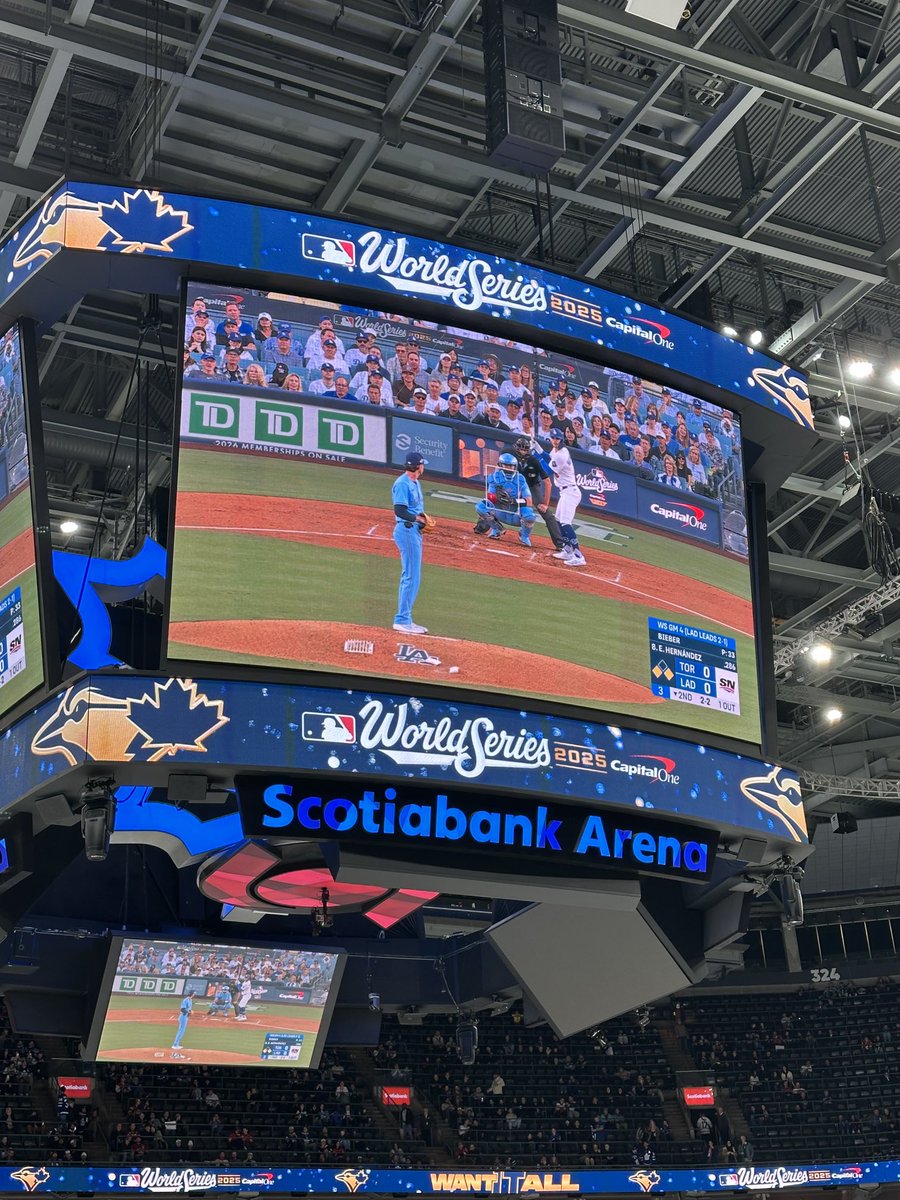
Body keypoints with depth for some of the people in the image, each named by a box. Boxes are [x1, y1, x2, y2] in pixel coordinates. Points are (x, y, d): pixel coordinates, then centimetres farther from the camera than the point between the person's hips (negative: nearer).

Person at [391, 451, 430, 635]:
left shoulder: (415, 483, 16)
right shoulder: (402, 484, -14)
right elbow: (399, 510, -22)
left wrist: (423, 518, 2)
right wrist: (417, 518, -25)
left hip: (414, 531, 10)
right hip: (407, 530, -10)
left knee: (412, 577, 13)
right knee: (410, 576, -9)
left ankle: (405, 620, 18)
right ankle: (402, 620, -6)